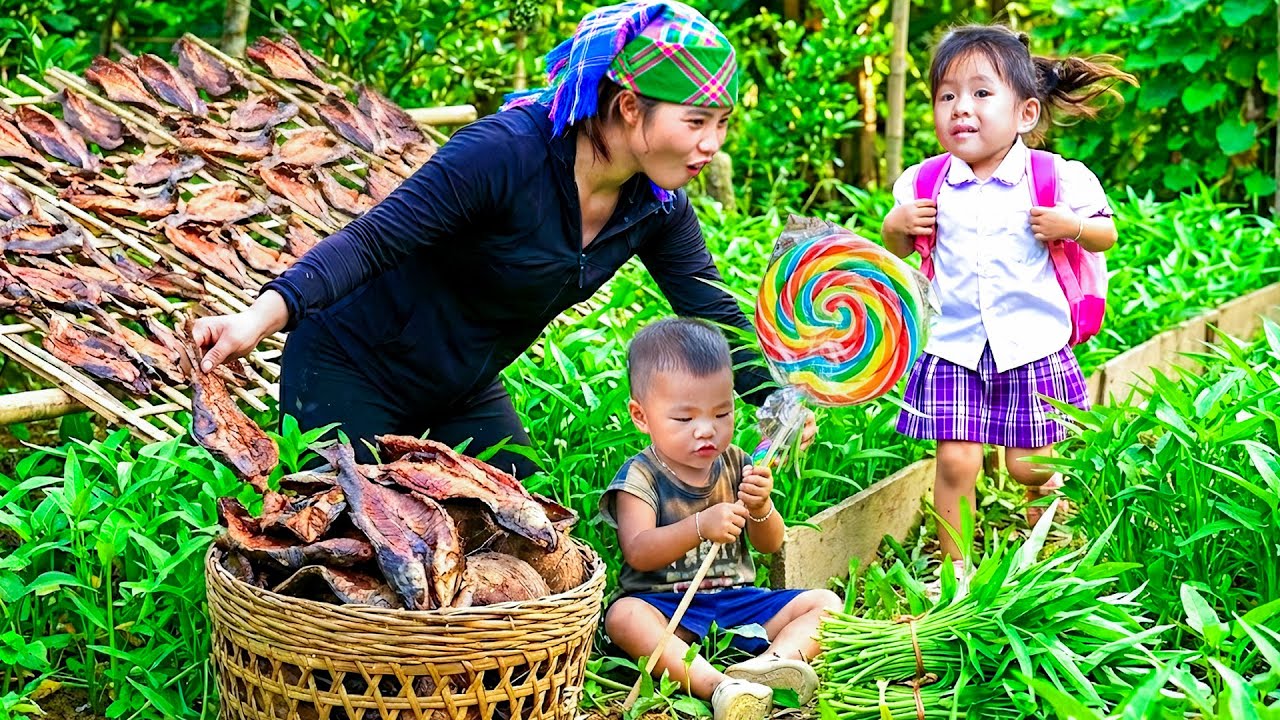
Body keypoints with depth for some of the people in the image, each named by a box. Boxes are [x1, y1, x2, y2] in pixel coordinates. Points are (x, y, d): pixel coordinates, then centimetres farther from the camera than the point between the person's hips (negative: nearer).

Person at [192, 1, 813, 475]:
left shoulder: (657, 207, -8)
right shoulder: (505, 153, -30)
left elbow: (712, 312, 0)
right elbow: (372, 240, -32)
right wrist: (266, 314, -46)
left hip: (464, 393, 7)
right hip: (350, 374, -7)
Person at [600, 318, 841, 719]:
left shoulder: (735, 465, 8)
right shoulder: (640, 476, -5)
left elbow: (770, 544, 9)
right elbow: (638, 553, -18)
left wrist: (760, 509, -15)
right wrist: (700, 526, -32)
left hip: (738, 602, 5)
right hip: (668, 607, -5)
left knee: (824, 603, -12)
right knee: (624, 616, -36)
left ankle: (772, 663, -41)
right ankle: (716, 685, -51)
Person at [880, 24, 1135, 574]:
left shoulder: (1056, 178, -5)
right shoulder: (924, 184, 1)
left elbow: (1107, 234, 5)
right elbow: (900, 253, 16)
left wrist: (1072, 227, -16)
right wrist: (895, 227, -6)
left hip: (1031, 344, -1)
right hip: (953, 345, 1)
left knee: (1029, 466, 5)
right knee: (956, 460, -6)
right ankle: (954, 564, 10)